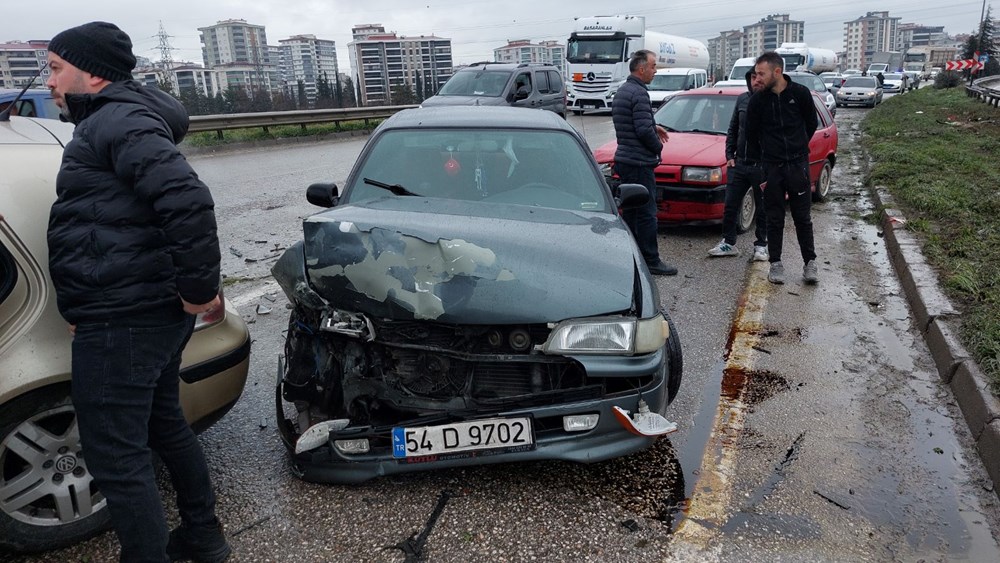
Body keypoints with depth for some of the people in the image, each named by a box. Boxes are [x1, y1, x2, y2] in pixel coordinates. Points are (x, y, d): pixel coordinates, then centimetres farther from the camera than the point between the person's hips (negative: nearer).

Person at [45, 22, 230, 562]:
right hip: (157, 312, 11)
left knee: (116, 458, -1)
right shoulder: (119, 119, 19)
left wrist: (199, 287, -22)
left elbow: (189, 200, -29)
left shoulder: (119, 120, -14)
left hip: (121, 321, -11)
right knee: (163, 422, 22)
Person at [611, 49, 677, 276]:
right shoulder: (639, 93, -16)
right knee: (646, 213, -5)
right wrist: (658, 146, -4)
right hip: (639, 163, -10)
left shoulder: (622, 91, 16)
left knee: (630, 211, 15)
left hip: (624, 161, 10)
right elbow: (643, 130, -21)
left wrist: (653, 128, 17)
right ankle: (651, 261, 0)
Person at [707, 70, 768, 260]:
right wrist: (729, 155, 7)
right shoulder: (742, 100, 7)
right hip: (739, 164, 5)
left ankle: (761, 245, 20)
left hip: (762, 166, -4)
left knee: (762, 209, 8)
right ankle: (728, 243, 19)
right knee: (730, 205, 7)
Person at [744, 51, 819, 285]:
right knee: (775, 219, 6)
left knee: (803, 218, 6)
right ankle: (776, 264, 16)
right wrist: (760, 160, 7)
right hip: (771, 167, 1)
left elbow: (812, 125, 9)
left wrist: (797, 148, 14)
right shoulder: (757, 101, -3)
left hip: (798, 164, 0)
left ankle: (810, 263, 17)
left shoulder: (800, 94, -5)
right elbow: (751, 135, 7)